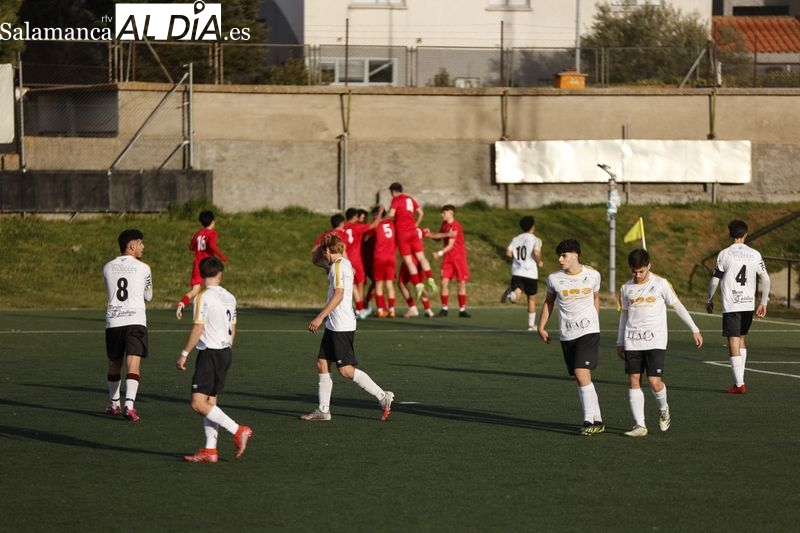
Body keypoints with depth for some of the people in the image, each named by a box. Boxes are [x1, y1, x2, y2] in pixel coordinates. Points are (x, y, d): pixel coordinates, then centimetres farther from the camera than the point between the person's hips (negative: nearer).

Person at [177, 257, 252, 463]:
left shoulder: (203, 297, -13)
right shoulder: (229, 298, 9)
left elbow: (198, 329, -17)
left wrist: (184, 354, -10)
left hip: (210, 353, -8)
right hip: (225, 351, 8)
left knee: (198, 404, -10)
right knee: (210, 402, 10)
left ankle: (238, 431, -14)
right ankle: (210, 450, 7)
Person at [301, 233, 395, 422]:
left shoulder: (337, 266, -13)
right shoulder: (345, 264, 16)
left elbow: (338, 295, -21)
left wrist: (320, 317, -21)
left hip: (341, 326, -10)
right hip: (334, 326, 10)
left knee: (346, 370, -9)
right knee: (322, 363, 9)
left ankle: (383, 396, -7)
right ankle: (323, 410, 10)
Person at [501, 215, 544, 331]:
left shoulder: (515, 239, 9)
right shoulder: (535, 239, -3)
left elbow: (508, 253, -2)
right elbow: (536, 253, -20)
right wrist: (539, 262, 0)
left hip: (517, 272, 2)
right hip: (530, 273, -2)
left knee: (515, 298, -8)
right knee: (531, 299, 14)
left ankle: (510, 293, -38)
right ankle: (531, 324, 18)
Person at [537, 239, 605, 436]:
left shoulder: (592, 275, -3)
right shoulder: (554, 278, 0)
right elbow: (549, 302, 15)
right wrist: (541, 327, 11)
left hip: (588, 331, -3)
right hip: (567, 335, 3)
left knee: (582, 373, -18)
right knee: (580, 378, 5)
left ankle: (589, 420, -14)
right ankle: (597, 420, 15)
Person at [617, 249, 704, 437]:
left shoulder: (661, 284, -2)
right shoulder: (626, 288, 8)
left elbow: (678, 306, 4)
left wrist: (694, 329, 3)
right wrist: (620, 343, 19)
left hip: (655, 341, -3)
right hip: (632, 342, 3)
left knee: (654, 381, -12)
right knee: (634, 380, -3)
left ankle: (663, 408, 19)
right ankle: (640, 425, 1)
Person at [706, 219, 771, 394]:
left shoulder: (724, 254, -5)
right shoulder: (754, 255, 4)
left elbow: (715, 280, -2)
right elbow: (766, 279, 2)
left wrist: (709, 300, 13)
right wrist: (763, 303, 11)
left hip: (731, 306, -4)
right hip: (749, 304, 4)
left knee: (734, 342, -3)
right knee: (741, 339, 21)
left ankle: (739, 384, -7)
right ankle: (740, 378, 18)